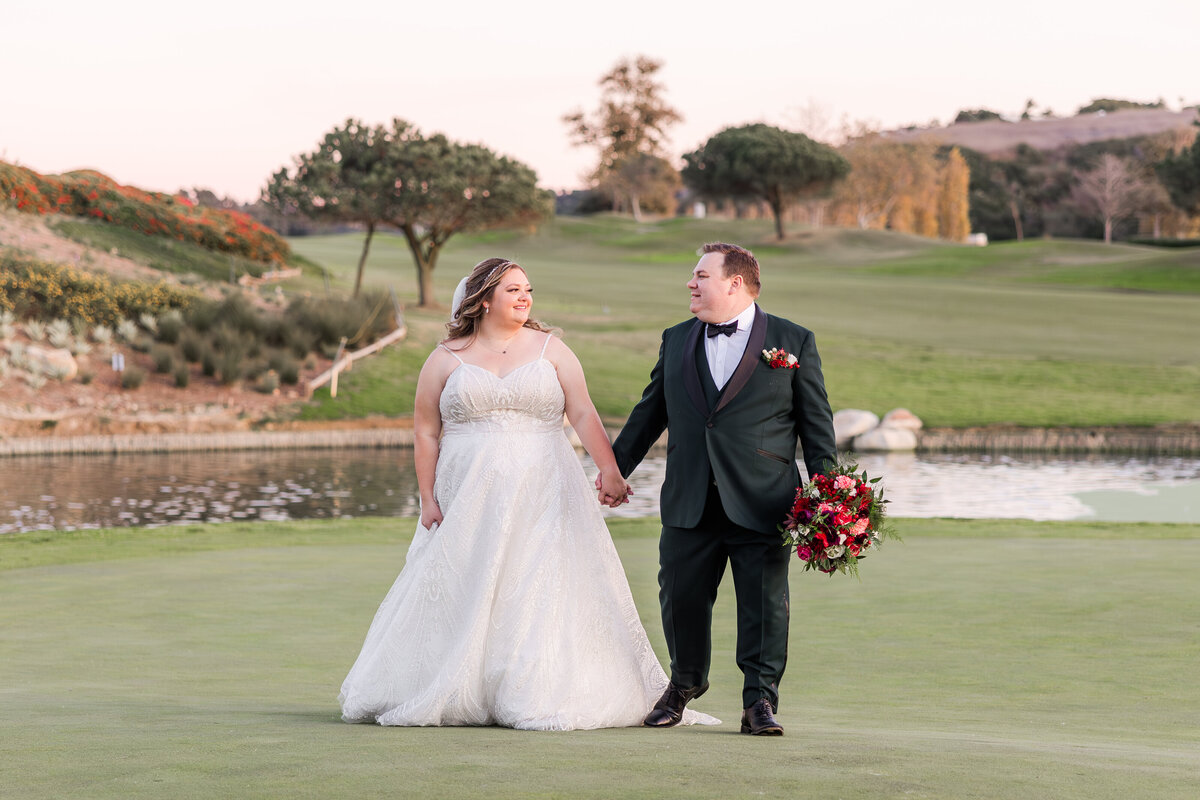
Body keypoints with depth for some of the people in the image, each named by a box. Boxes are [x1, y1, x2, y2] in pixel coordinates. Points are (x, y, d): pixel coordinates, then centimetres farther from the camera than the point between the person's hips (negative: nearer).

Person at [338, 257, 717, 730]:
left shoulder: (550, 350, 7)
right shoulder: (447, 358, 6)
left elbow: (583, 413, -2)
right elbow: (426, 432, 6)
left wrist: (609, 468, -16)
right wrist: (428, 499, -1)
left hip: (541, 496, 0)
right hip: (469, 500, 0)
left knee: (541, 593, -5)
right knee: (463, 597, 0)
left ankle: (543, 698, -1)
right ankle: (449, 697, 9)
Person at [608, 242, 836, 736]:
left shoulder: (793, 342, 3)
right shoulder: (675, 340, 13)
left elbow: (816, 422, 3)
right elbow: (649, 413, 22)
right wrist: (614, 467, 23)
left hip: (761, 504, -3)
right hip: (689, 503, 3)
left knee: (764, 602, -2)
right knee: (681, 597, 7)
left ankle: (760, 700, 6)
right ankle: (685, 682, 30)